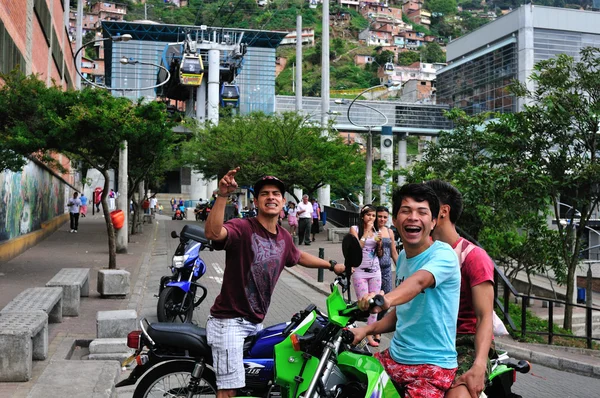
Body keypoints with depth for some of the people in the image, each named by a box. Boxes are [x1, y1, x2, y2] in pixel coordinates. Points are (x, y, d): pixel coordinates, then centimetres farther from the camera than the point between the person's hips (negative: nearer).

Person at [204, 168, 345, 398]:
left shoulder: (284, 237, 7)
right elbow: (213, 233, -39)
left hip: (256, 323, 8)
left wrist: (331, 265, 35)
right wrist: (222, 196, -48)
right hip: (229, 321, -8)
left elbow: (298, 257, 30)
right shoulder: (242, 227, -17)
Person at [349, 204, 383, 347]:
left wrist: (379, 243, -5)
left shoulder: (376, 231, 11)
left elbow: (380, 254, 14)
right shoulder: (355, 229, 1)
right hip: (360, 271, -4)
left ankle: (370, 335, 10)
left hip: (375, 272, 4)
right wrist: (366, 232, -12)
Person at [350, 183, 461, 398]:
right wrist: (367, 329, 3)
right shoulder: (402, 257, 9)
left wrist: (386, 299, -54)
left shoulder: (443, 254, -13)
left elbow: (418, 282, -34)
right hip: (394, 356, 7)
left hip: (432, 364, -7)